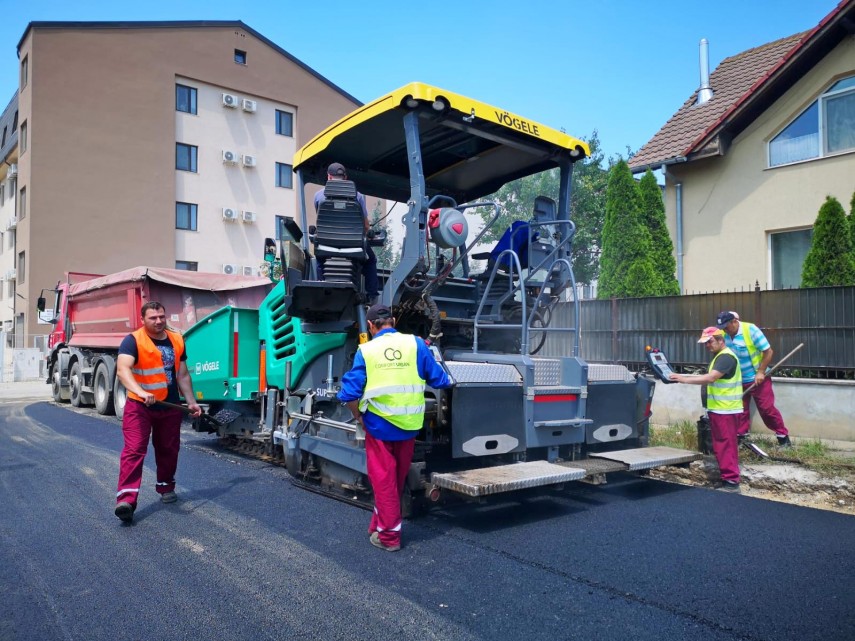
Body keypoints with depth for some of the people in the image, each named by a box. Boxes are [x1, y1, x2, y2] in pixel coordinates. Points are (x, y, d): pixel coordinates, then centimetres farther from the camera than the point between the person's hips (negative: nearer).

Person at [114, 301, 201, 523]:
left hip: (170, 406, 5)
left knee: (168, 449, 15)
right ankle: (126, 498, -14)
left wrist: (191, 402, 10)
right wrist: (140, 392, -43)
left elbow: (182, 375, 13)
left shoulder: (176, 341, 6)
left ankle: (166, 487, 35)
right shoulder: (133, 341, -11)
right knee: (134, 450, -12)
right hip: (139, 406, -5)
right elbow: (122, 369, -27)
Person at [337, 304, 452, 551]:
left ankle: (389, 535, 17)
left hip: (378, 424, -2)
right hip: (408, 424, 2)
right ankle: (380, 525, 35)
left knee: (383, 479, 11)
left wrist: (359, 418, 6)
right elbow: (439, 380, -1)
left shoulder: (365, 350, -6)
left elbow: (350, 394, -10)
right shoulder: (415, 343, -3)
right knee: (397, 479, 19)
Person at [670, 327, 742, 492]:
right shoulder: (719, 357, 18)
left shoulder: (726, 357, -15)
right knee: (721, 447, 14)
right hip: (719, 409, 10)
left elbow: (710, 378, -26)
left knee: (726, 446, -7)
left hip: (726, 411, -10)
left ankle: (731, 482, -3)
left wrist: (684, 379, -26)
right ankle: (727, 478, 22)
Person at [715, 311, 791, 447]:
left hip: (757, 378, -4)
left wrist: (761, 372, -18)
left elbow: (768, 351, -16)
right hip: (737, 380, 5)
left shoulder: (751, 330, -19)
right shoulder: (724, 334, -6)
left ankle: (783, 436, 11)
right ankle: (740, 437, 20)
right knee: (740, 410, 10)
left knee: (767, 408, -2)